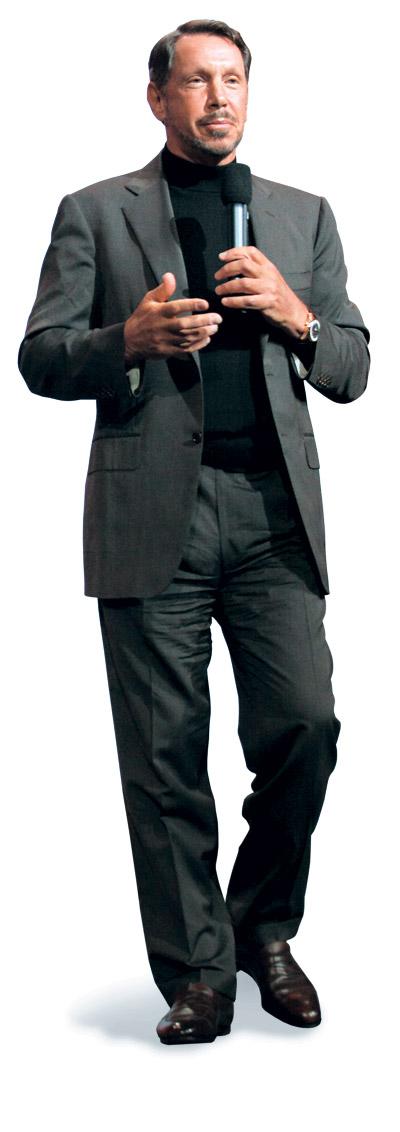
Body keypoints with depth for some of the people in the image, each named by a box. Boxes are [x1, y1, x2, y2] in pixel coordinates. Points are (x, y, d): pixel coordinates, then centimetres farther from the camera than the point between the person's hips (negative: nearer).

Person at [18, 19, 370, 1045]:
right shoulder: (95, 213, 11)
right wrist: (130, 339, -13)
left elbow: (351, 373, 16)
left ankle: (264, 928, 20)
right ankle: (197, 972, 14)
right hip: (152, 509, -2)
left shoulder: (303, 216, 18)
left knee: (303, 723, -5)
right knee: (166, 755, 1)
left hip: (274, 508, 2)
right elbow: (39, 359, 5)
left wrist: (296, 316, -4)